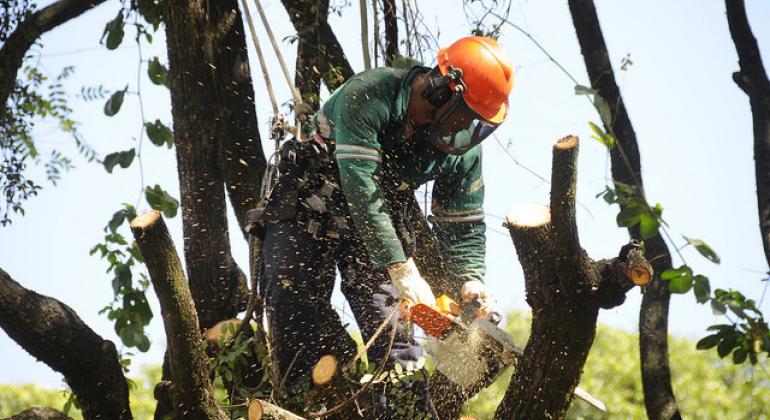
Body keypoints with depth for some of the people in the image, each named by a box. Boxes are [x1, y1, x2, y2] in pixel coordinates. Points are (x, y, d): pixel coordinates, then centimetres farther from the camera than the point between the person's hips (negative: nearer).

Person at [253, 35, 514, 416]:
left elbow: (463, 227, -6)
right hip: (308, 213, -4)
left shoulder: (462, 147, -13)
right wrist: (402, 269, -41)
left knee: (393, 333, -8)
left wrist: (471, 283, -26)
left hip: (380, 224, 4)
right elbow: (362, 187, -36)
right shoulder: (368, 95, -30)